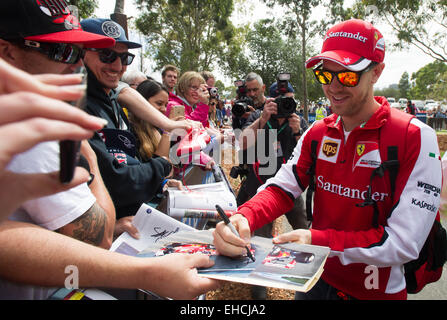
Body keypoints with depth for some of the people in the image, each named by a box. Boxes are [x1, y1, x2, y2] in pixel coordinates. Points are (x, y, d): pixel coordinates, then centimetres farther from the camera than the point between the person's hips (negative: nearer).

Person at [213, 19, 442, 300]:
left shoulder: (416, 138, -20)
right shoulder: (317, 133, -2)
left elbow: (404, 243, -24)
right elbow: (281, 189, -9)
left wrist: (318, 240, -31)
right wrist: (242, 218, -29)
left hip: (377, 290, -4)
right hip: (318, 279, 4)